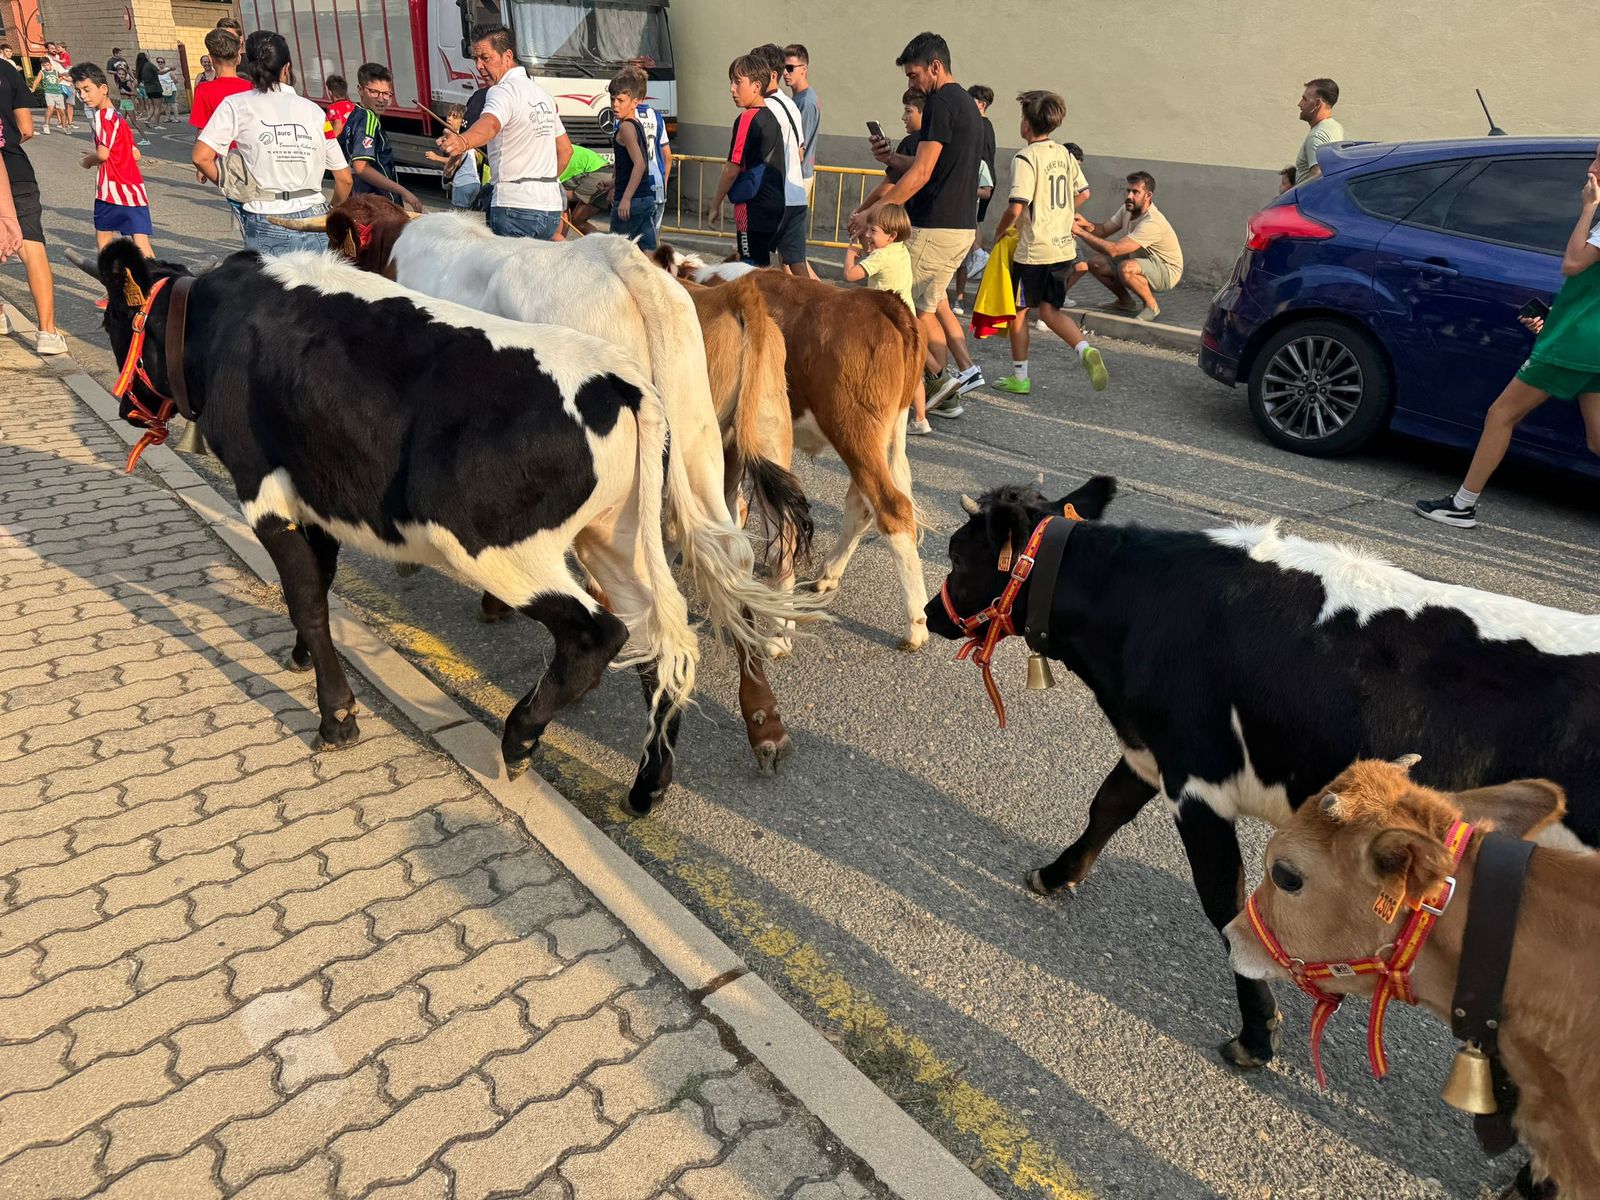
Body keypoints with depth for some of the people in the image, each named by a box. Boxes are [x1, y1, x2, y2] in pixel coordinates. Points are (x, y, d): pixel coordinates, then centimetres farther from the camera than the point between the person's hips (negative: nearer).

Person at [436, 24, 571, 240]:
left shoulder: (504, 90, -10)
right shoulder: (541, 93, 19)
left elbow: (490, 124, -34)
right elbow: (565, 150, 25)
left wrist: (462, 141, -53)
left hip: (516, 208, -9)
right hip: (551, 207, 9)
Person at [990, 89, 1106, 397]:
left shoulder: (1026, 158, -15)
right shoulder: (1064, 154, 8)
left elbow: (1016, 208, -22)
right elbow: (1083, 192, 15)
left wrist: (999, 230, -4)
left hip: (1034, 251, -7)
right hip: (1064, 247, 7)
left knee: (1018, 311, 9)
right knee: (1050, 310, 15)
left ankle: (1019, 377, 16)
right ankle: (1085, 350, -8)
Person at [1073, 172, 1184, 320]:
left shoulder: (1152, 223, -32)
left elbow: (1113, 250, -37)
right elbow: (1103, 230, 1)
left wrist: (1081, 232, -36)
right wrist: (1088, 225, -24)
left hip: (1167, 271, -9)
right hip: (1141, 262, 9)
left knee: (1125, 268, -38)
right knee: (1095, 263, -5)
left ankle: (1151, 305, -12)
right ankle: (1125, 301, 15)